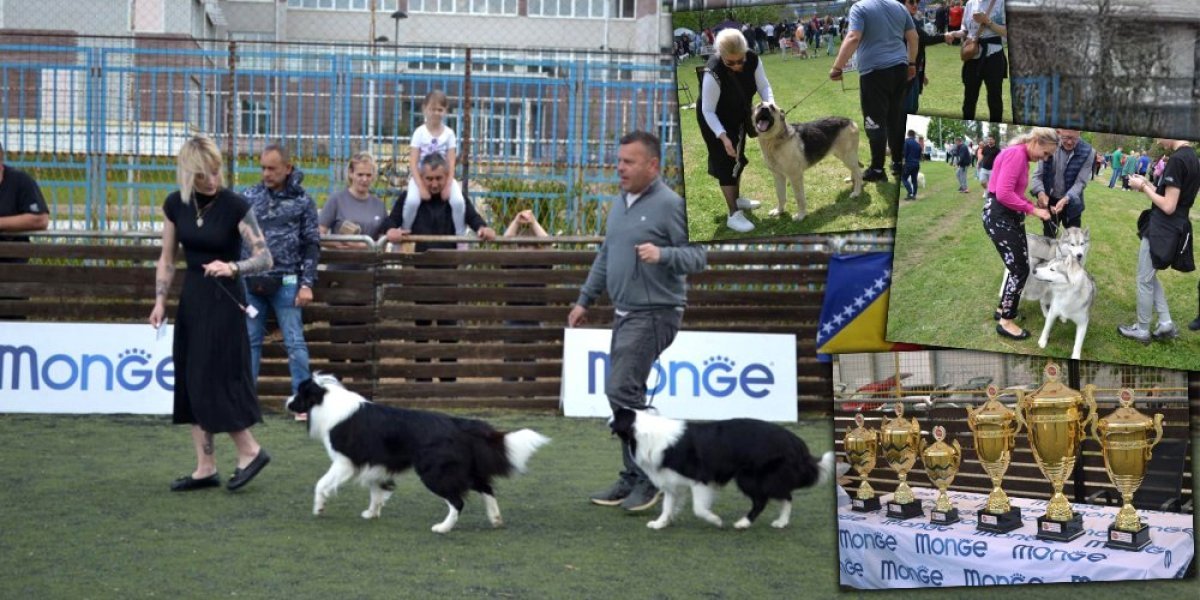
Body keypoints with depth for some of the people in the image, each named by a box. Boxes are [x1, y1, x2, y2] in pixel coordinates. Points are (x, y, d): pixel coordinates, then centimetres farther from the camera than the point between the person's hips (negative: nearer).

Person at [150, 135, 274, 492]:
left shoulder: (235, 206, -13)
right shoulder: (175, 205, 1)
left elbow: (264, 258, -14)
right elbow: (167, 258, 11)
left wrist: (233, 267, -30)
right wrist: (160, 299, 2)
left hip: (224, 299, -6)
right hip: (191, 298, 6)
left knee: (214, 379, -8)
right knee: (189, 381, 5)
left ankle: (250, 451, 8)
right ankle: (205, 468, 12)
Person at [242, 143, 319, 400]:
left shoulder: (302, 201, 1)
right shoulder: (249, 196, 7)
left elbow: (312, 245, 2)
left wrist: (307, 284, -5)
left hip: (285, 283, -3)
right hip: (250, 281, 3)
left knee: (295, 342, -1)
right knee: (249, 340, 7)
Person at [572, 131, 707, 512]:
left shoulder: (670, 205, -12)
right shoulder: (620, 204, 13)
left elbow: (698, 256, -15)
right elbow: (605, 256, 21)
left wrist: (662, 255, -31)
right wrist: (584, 300, 20)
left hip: (654, 314, -9)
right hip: (625, 313, 9)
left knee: (622, 391, -14)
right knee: (625, 394, 11)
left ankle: (648, 477, -3)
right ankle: (634, 479, 19)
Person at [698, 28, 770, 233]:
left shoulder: (753, 60, -25)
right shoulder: (713, 73, -39)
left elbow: (763, 85, -14)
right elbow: (708, 111, -32)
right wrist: (723, 136, -41)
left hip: (738, 117, 6)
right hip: (716, 120, -6)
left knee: (738, 158, 22)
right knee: (726, 163, -6)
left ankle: (736, 198, 43)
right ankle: (733, 215, -2)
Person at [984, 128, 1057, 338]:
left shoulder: (1023, 157, 12)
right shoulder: (1016, 154, -20)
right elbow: (1003, 194, -26)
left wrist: (1035, 207, 3)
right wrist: (1033, 209, -17)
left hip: (1011, 215, 10)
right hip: (998, 215, -10)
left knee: (1019, 267, 16)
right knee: (1020, 269, -4)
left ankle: (1003, 309, 33)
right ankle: (1005, 322, 6)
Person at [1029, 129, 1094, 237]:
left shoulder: (1086, 152, -17)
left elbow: (1080, 182, -18)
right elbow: (1038, 175, -11)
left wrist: (1065, 199, -35)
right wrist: (1040, 192, -32)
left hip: (1071, 204, -1)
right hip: (1049, 201, 1)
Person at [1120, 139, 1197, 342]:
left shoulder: (1177, 160, -24)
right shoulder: (1191, 157, 7)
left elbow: (1168, 206, -23)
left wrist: (1143, 187, -12)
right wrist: (1149, 186, 8)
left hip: (1162, 231, -9)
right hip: (1172, 229, 9)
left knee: (1145, 280, 6)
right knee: (1150, 276, 22)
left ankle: (1142, 330, 18)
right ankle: (1166, 323, 21)